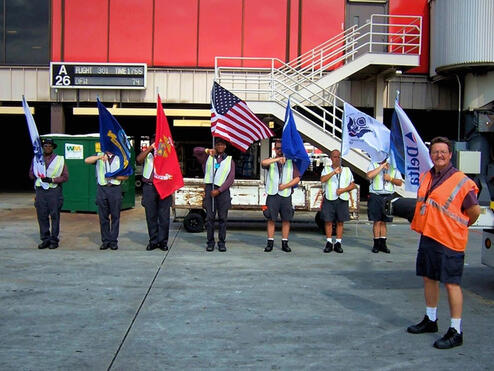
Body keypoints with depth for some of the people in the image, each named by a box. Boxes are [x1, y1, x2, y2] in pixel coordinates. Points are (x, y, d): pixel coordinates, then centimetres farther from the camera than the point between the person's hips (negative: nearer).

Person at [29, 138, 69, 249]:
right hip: (40, 190, 3)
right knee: (42, 216, 3)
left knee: (55, 216, -2)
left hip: (54, 191, -2)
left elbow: (65, 177, 0)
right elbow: (31, 175, 12)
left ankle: (54, 240, 4)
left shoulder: (59, 159, 4)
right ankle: (45, 239, 11)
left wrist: (52, 180, -12)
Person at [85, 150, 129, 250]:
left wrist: (114, 177, -8)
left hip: (115, 189, -1)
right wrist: (100, 157, -19)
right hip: (102, 189, 1)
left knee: (115, 216, 0)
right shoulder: (99, 156, 13)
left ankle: (114, 241, 6)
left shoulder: (120, 158, 12)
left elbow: (126, 176, 8)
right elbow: (87, 160, -5)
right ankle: (105, 240, 10)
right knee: (103, 217, 3)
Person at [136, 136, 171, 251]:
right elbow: (138, 160, -9)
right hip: (149, 187, 0)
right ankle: (153, 241, 11)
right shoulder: (146, 154, 13)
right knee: (151, 216, 4)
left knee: (164, 217, -2)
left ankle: (163, 241, 5)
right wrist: (150, 148, -14)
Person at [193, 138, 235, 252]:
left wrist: (219, 190, -8)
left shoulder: (230, 161, 13)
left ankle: (222, 242, 5)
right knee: (209, 217, -1)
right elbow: (196, 150, 0)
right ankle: (210, 242, 5)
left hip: (222, 190, 0)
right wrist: (207, 150, -18)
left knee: (223, 218, -1)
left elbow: (231, 179, 3)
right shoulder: (208, 157, 15)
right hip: (209, 188, 0)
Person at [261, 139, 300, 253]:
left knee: (286, 220, 1)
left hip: (286, 195, 1)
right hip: (272, 195, -1)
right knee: (271, 219, 0)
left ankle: (285, 243, 7)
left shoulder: (291, 162, 13)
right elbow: (263, 162, -15)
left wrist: (285, 186, -7)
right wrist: (278, 159, -25)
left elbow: (297, 178, 5)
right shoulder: (270, 161, 10)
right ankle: (270, 243, 5)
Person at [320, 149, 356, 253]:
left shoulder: (347, 170, 15)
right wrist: (334, 172, -21)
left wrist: (343, 189, -5)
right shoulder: (327, 169, 10)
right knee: (328, 221, -2)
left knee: (340, 222, 2)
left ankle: (338, 243, 8)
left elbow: (353, 185, 13)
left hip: (342, 199, 2)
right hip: (329, 199, -1)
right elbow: (322, 179, -10)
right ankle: (329, 243, 7)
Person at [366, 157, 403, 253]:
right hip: (376, 196, -2)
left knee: (384, 221, 5)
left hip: (388, 197, 2)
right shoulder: (373, 165, 7)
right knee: (377, 221, -3)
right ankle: (376, 244, 4)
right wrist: (382, 166, -12)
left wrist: (390, 179, -8)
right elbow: (369, 175, -14)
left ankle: (383, 244, 10)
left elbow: (400, 182, 10)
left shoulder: (393, 167, 15)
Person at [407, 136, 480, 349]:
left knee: (451, 283, -3)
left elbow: (474, 211, -5)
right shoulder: (425, 178, 9)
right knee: (429, 278, 17)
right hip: (427, 236, 7)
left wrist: (460, 227, 8)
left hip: (449, 241, -7)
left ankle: (456, 331, 4)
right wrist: (425, 226, 15)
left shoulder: (461, 182, -12)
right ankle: (430, 320, 33)